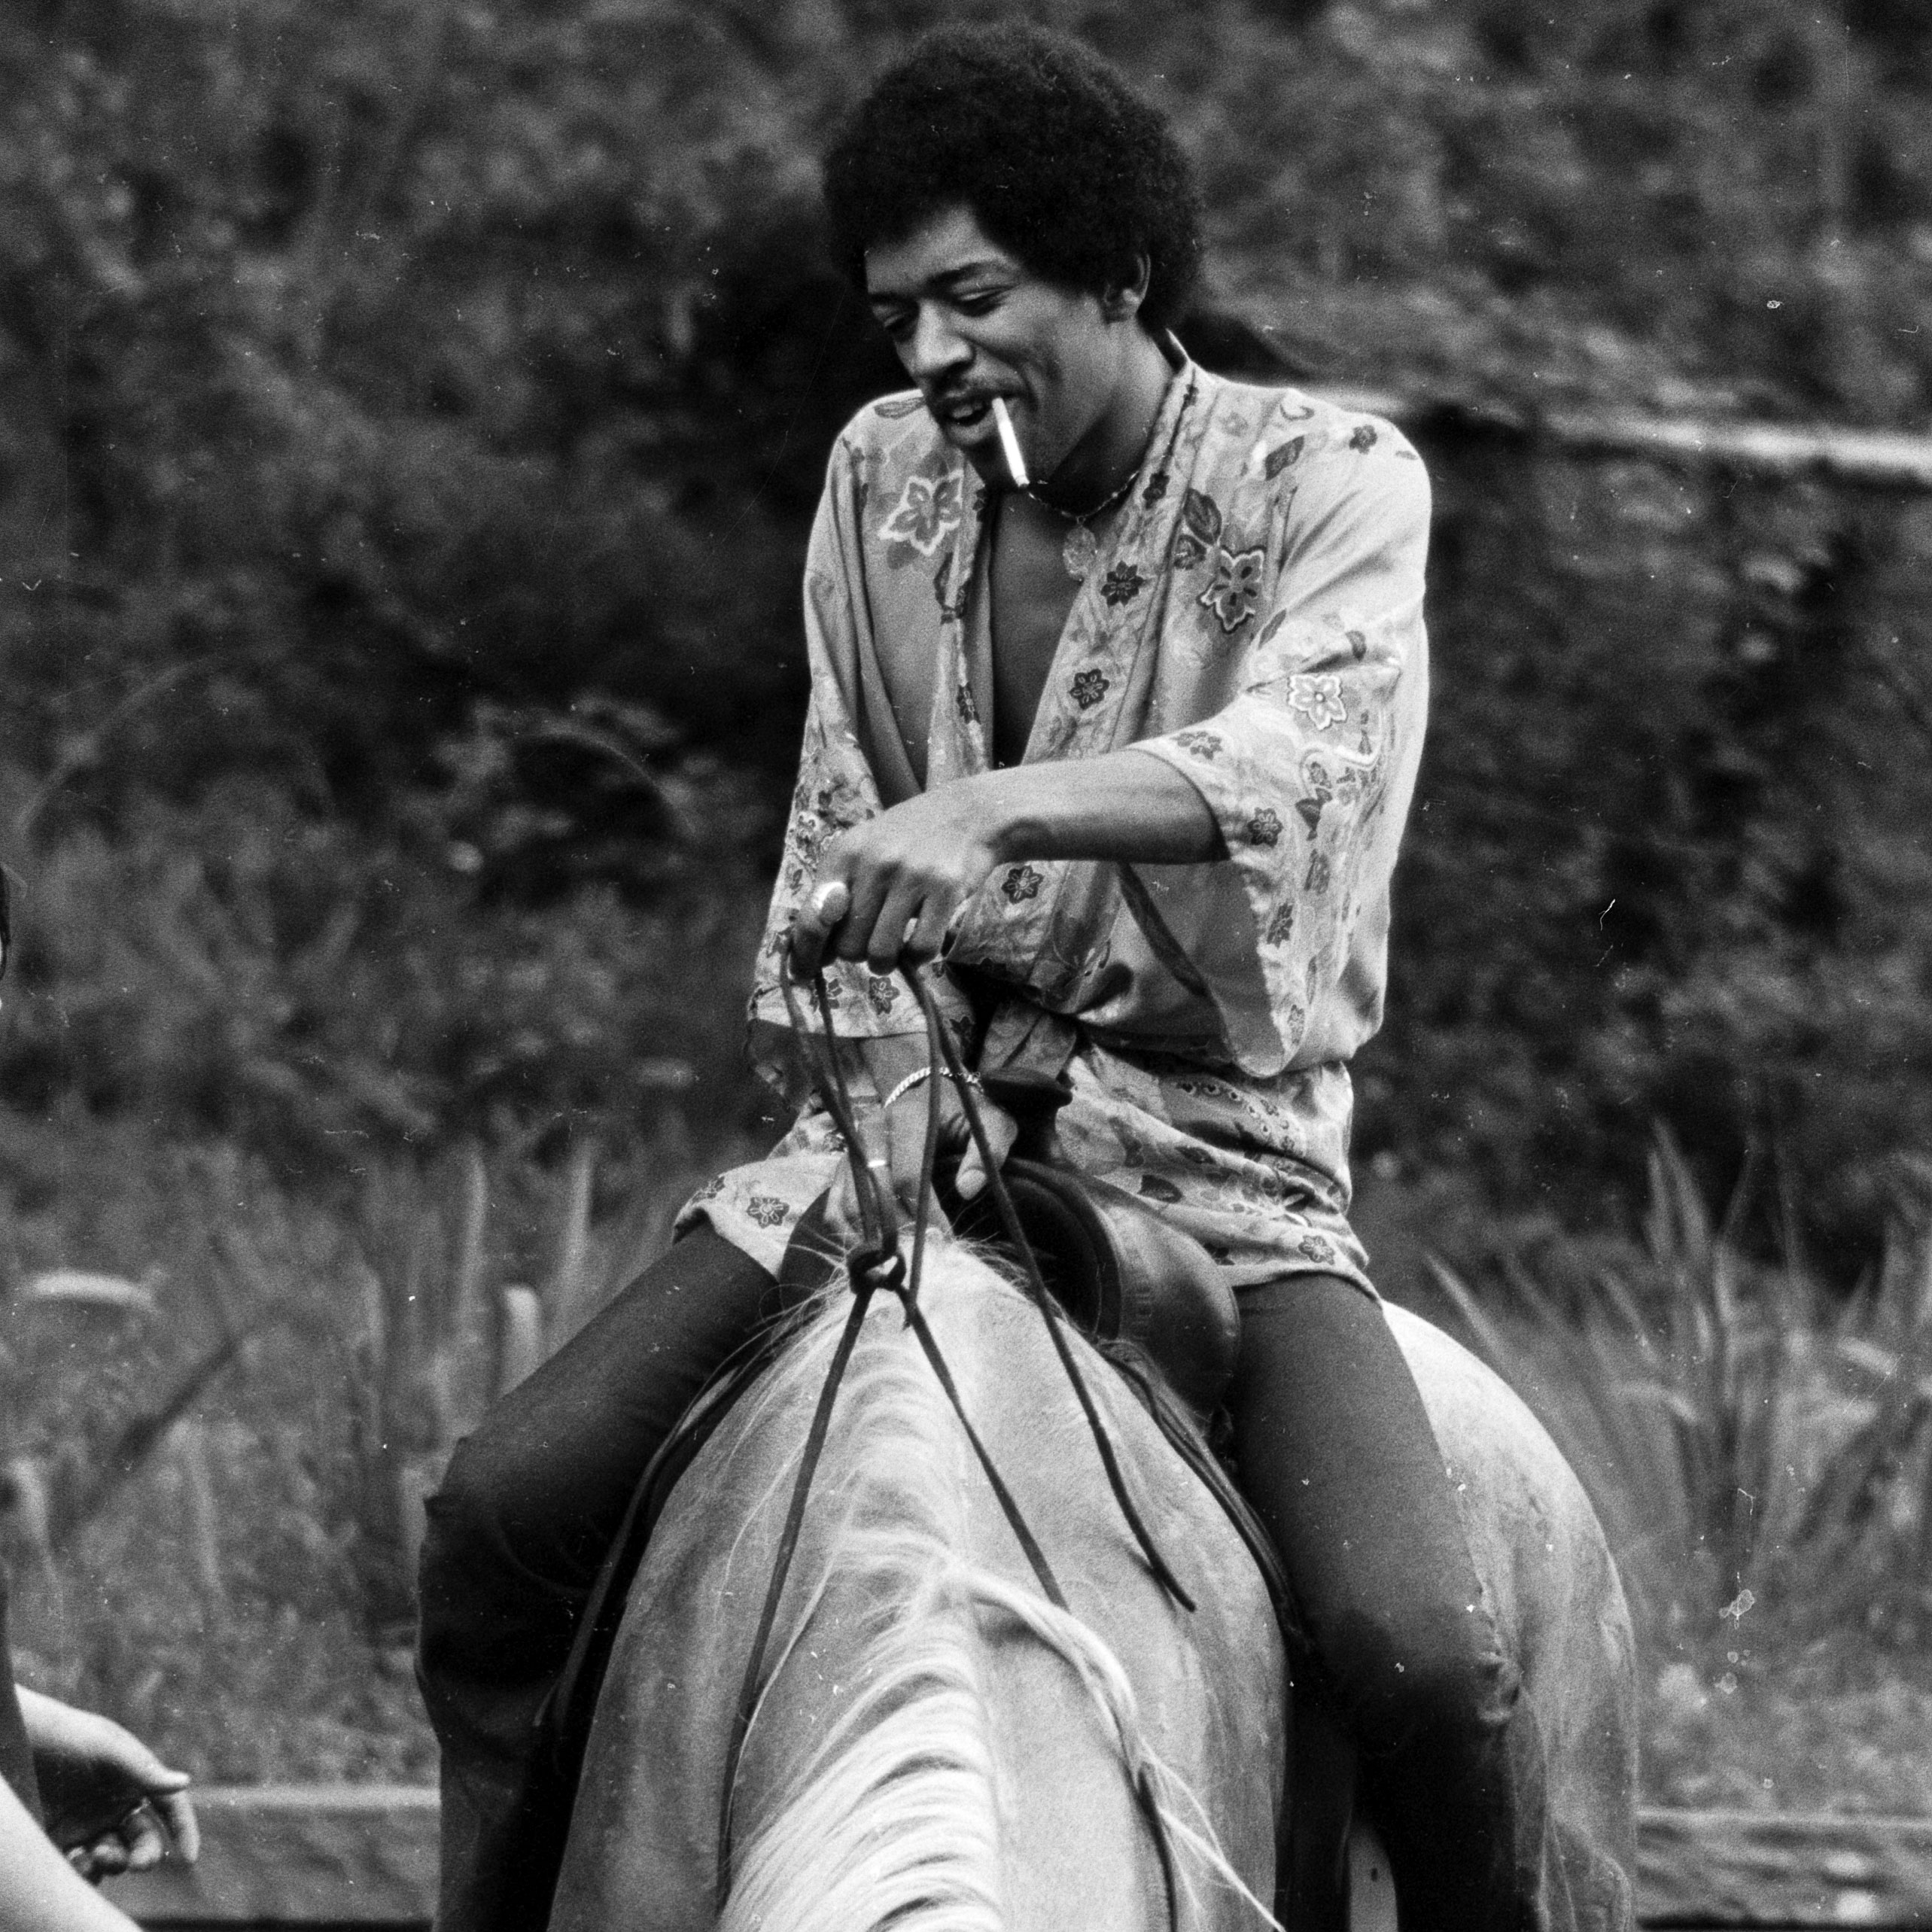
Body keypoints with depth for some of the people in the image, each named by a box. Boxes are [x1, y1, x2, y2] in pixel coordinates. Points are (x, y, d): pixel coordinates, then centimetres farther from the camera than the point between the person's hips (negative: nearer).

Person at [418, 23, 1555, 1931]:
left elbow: (1304, 754, -28)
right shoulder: (884, 480, 7)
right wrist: (882, 1073, -4)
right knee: (500, 1517, -12)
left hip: (1212, 1144, -4)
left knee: (1417, 1656, -27)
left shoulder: (1326, 484, -8)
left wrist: (994, 811, -45)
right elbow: (838, 828, 13)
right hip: (913, 1109, 4)